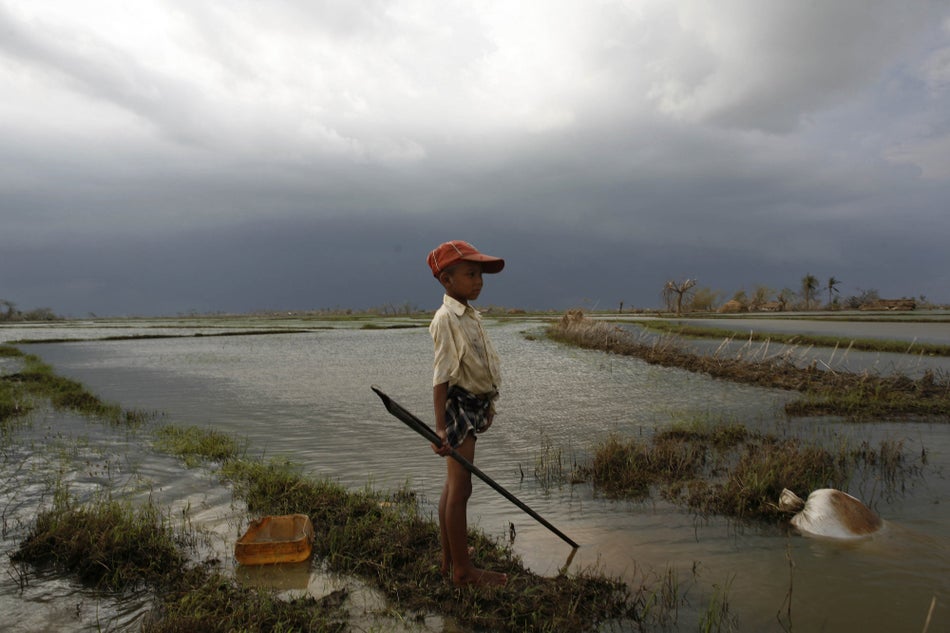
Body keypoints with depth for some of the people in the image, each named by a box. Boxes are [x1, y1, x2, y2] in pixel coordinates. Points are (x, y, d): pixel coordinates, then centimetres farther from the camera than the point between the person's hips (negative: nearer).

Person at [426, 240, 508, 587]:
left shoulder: (468, 316, 11)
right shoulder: (446, 318, -17)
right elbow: (441, 376, -20)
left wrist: (485, 406, 23)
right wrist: (440, 426, -22)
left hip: (473, 406, 10)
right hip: (459, 407, -10)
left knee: (453, 486, 16)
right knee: (460, 489, 0)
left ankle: (450, 558, 29)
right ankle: (463, 570, 12)